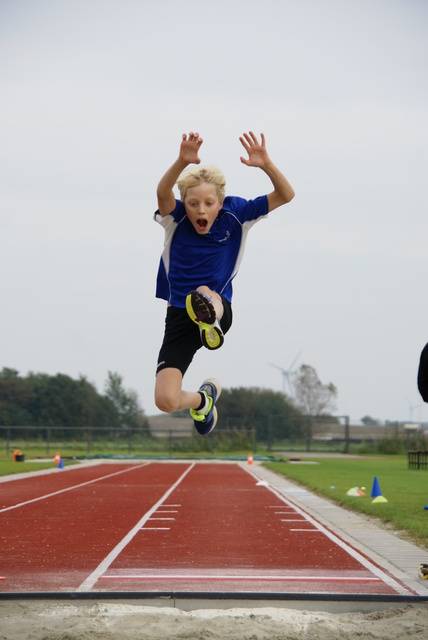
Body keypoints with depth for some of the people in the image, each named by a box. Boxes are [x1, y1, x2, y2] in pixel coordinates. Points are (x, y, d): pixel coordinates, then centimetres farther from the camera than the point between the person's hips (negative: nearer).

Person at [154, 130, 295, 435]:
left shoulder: (235, 213, -4)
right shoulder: (176, 218, -9)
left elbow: (286, 195, -11)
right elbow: (163, 192, -32)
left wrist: (266, 165, -32)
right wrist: (183, 162, -53)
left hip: (220, 307, -1)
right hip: (180, 317, 1)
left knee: (205, 293, -38)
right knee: (166, 401, -6)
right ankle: (204, 398, 25)